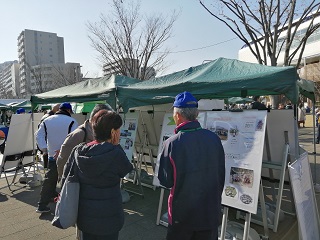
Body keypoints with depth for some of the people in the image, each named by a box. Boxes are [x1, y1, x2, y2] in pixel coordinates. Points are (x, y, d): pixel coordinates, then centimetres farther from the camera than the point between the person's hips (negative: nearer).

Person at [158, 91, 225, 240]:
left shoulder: (172, 143, -21)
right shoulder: (214, 138, -10)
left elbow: (165, 181, -10)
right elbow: (221, 176, 1)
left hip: (182, 213, -2)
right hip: (210, 211, 3)